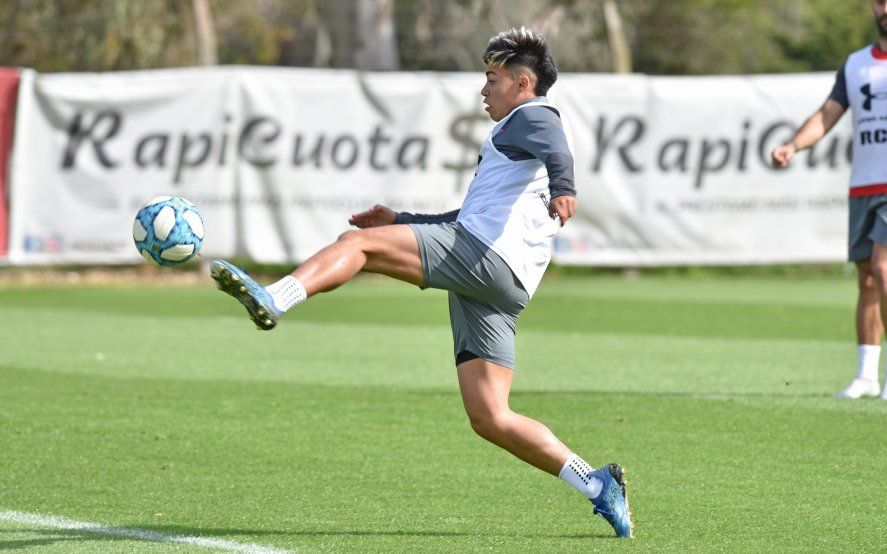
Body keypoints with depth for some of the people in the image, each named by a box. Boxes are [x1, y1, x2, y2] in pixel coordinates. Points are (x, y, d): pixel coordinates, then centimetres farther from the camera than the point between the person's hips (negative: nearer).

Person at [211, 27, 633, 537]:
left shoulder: (533, 117, 7)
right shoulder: (520, 136, 37)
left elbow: (556, 149, -19)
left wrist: (563, 186, -42)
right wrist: (400, 221, 46)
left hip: (483, 255, -9)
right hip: (497, 293, 9)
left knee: (358, 242, -13)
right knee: (490, 420, 2)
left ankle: (272, 300, -32)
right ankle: (597, 485, 0)